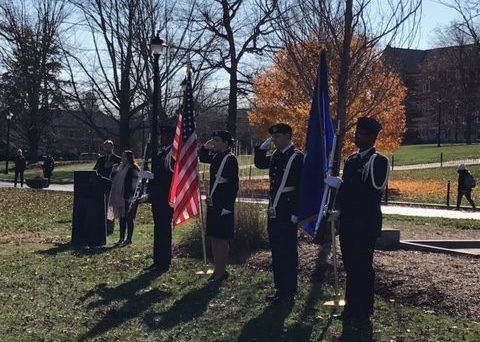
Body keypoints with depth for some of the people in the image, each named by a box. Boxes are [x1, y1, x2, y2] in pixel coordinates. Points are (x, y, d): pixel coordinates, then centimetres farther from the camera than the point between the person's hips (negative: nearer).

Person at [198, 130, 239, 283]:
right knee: (214, 238, 13)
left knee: (222, 239, -1)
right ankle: (218, 270, 23)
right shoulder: (215, 156, 10)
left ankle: (221, 271, 7)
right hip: (212, 203, 9)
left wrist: (228, 206, -19)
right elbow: (202, 158, 29)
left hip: (223, 205, -9)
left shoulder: (230, 159, -13)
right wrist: (205, 147, 9)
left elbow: (234, 184, -16)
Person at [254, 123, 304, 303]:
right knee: (276, 252, 13)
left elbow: (301, 185, -15)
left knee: (288, 253, 0)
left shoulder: (297, 157, -11)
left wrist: (296, 213, -17)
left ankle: (289, 291, 9)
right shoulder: (275, 156, 12)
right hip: (273, 212, 8)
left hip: (287, 214, -8)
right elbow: (259, 163, 25)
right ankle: (280, 288, 23)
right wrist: (263, 146, 9)